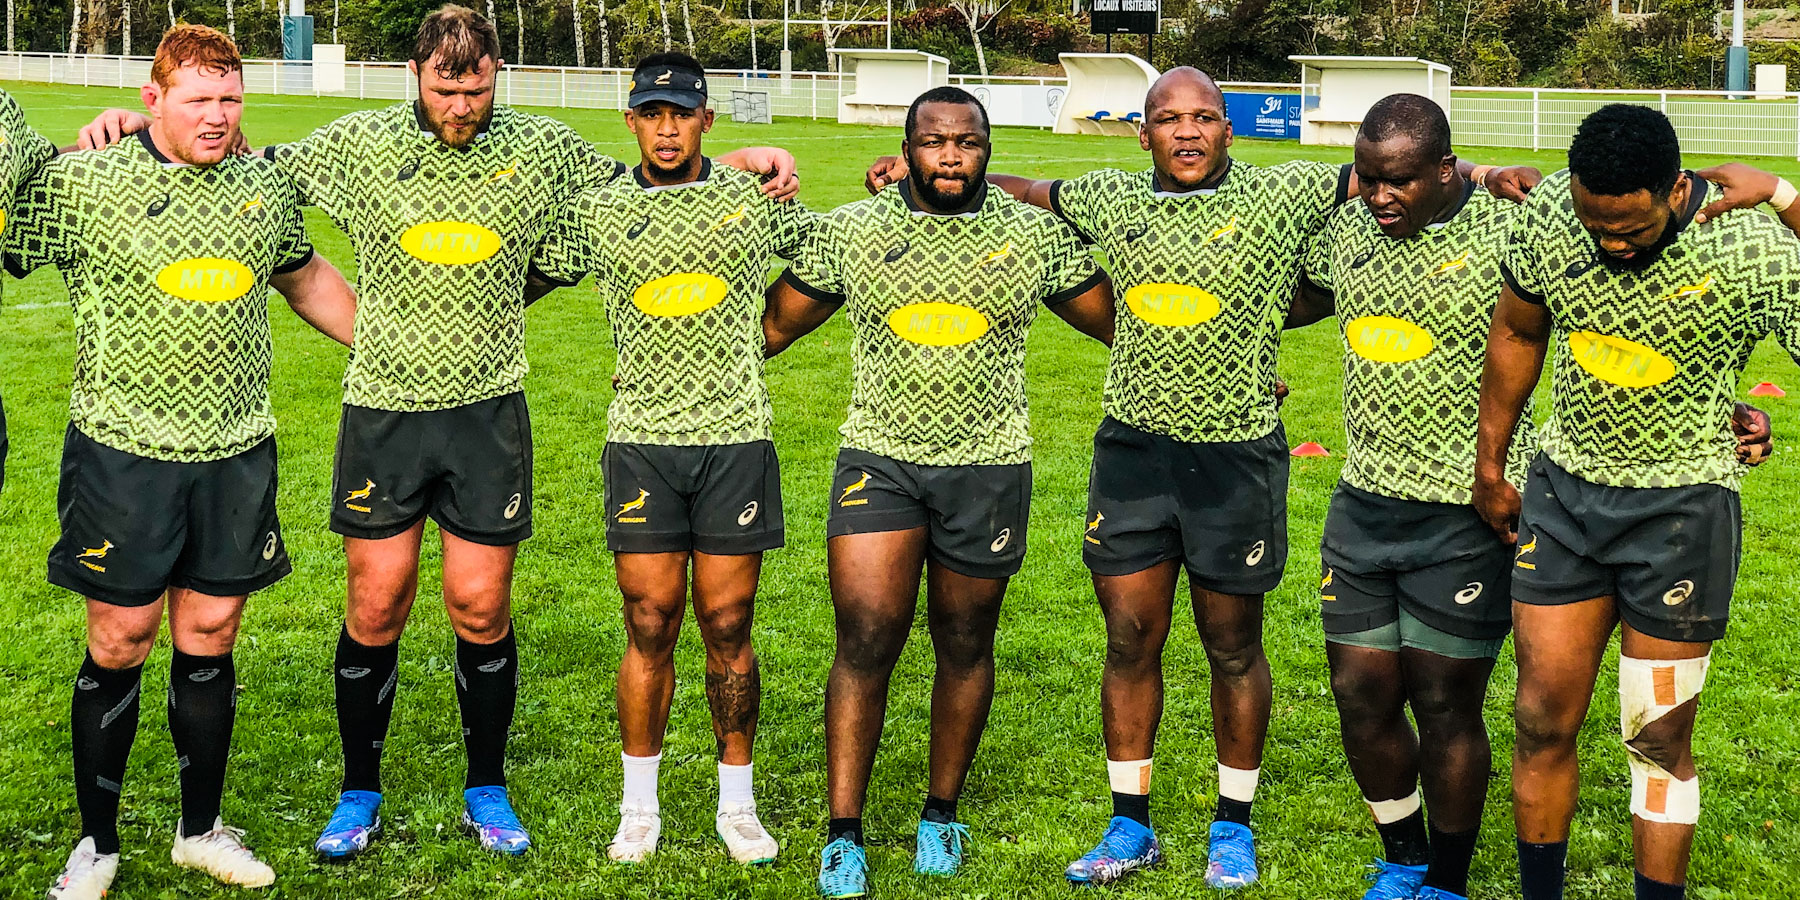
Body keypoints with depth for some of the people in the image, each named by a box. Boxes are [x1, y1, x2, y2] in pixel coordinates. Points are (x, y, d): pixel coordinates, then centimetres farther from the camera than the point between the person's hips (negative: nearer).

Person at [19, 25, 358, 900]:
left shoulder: (266, 185, 7)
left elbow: (307, 279, 23)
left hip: (236, 452, 4)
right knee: (119, 645, 4)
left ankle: (201, 828, 26)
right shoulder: (86, 182, -6)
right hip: (124, 451, -3)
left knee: (210, 638, 10)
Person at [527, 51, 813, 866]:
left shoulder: (756, 200, 4)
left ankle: (737, 805, 18)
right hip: (641, 439, 0)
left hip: (736, 437, 0)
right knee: (650, 628, 3)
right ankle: (639, 808, 17)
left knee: (728, 626, 5)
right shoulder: (596, 210, 5)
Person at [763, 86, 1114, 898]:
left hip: (989, 466, 1)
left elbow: (1120, 324, 10)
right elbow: (774, 325, 8)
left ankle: (942, 814, 30)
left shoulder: (1037, 236, 1)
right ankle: (843, 835, 4)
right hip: (878, 459, -1)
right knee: (866, 640, -8)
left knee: (964, 647, 11)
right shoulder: (848, 231, 0)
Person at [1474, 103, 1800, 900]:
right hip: (1564, 487, 3)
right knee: (1543, 722, 8)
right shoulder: (1548, 215, -9)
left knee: (1660, 737, 5)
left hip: (1682, 506, -3)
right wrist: (1489, 464, 14)